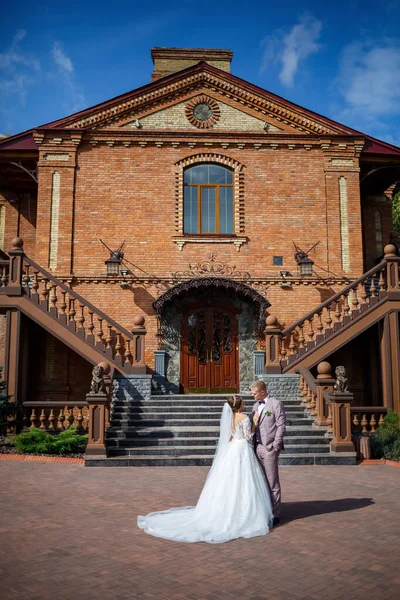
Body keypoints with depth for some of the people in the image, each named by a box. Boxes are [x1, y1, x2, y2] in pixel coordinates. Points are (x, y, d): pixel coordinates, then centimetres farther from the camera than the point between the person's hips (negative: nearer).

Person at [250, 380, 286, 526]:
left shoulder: (276, 404, -6)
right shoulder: (256, 406, 16)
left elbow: (281, 426, -9)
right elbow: (251, 424, 16)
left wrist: (276, 445, -14)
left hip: (269, 448, -7)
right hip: (257, 447, 7)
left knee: (272, 482, -1)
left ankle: (274, 514, 7)